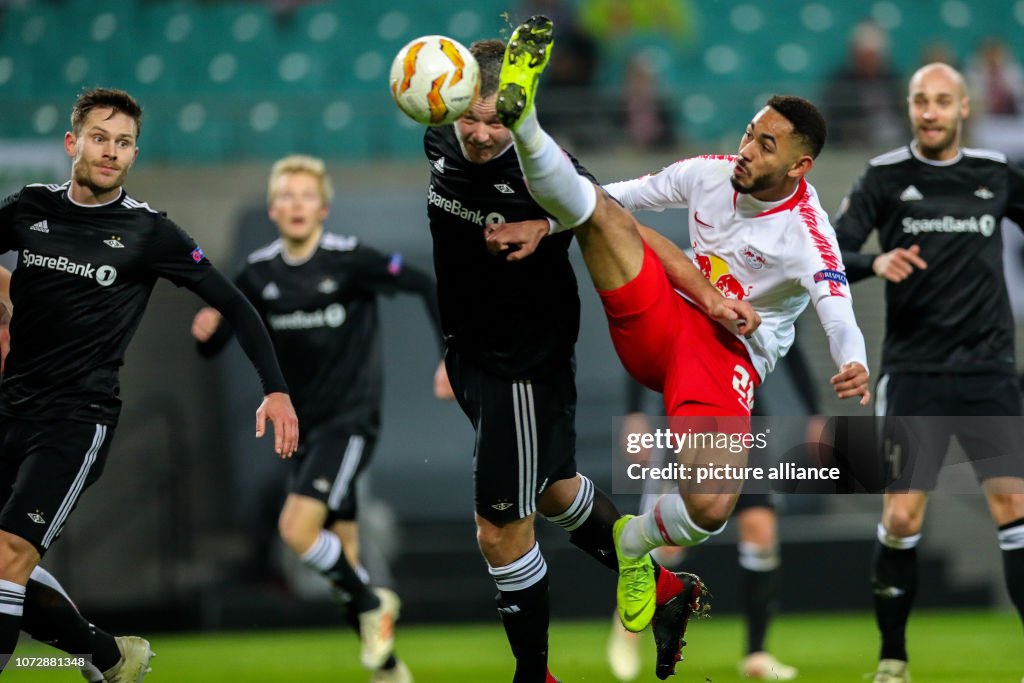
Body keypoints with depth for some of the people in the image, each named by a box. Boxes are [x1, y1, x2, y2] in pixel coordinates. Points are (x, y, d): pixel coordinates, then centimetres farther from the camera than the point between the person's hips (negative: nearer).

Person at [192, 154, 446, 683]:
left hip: (350, 419, -5)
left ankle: (372, 603, 2)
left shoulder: (350, 260, -12)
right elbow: (214, 346, 5)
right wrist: (205, 331, -19)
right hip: (302, 426, 6)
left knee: (297, 528, -22)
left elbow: (425, 286, -6)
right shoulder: (259, 274, 1)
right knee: (341, 556, 8)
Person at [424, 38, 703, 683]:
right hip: (468, 352, 8)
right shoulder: (440, 143, -10)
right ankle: (666, 591, 45)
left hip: (528, 367, -8)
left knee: (501, 531, -1)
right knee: (554, 491, 25)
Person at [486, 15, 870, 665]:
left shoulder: (806, 234, -16)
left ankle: (636, 542, 7)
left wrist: (853, 367, -55)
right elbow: (618, 197, 11)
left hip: (729, 353, -4)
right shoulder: (712, 173, 0)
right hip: (659, 321, 4)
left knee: (712, 507, -25)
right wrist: (544, 224, -1)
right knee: (602, 209, -21)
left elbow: (840, 318, -33)